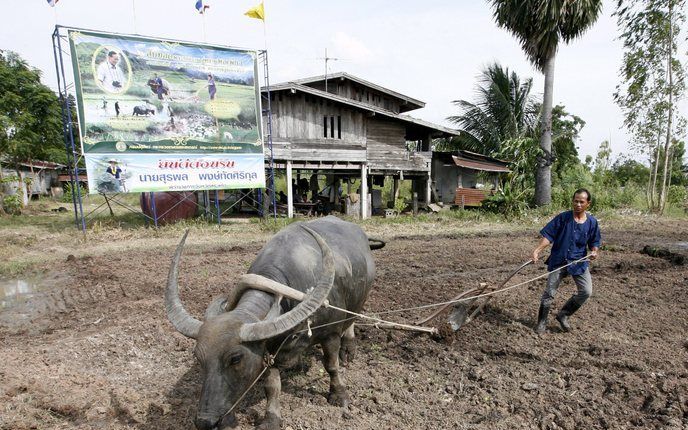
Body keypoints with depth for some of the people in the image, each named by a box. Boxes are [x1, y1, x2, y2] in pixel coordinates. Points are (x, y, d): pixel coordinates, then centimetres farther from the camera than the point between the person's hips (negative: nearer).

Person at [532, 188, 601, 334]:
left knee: (586, 291, -4)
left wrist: (594, 251, -13)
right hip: (559, 261, -2)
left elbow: (594, 242, 9)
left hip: (579, 262, 3)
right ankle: (542, 322, 15)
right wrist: (537, 250, -24)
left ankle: (563, 315, 19)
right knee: (549, 293, -1)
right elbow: (548, 236, -11)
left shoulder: (592, 222, 0)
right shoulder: (563, 217, -7)